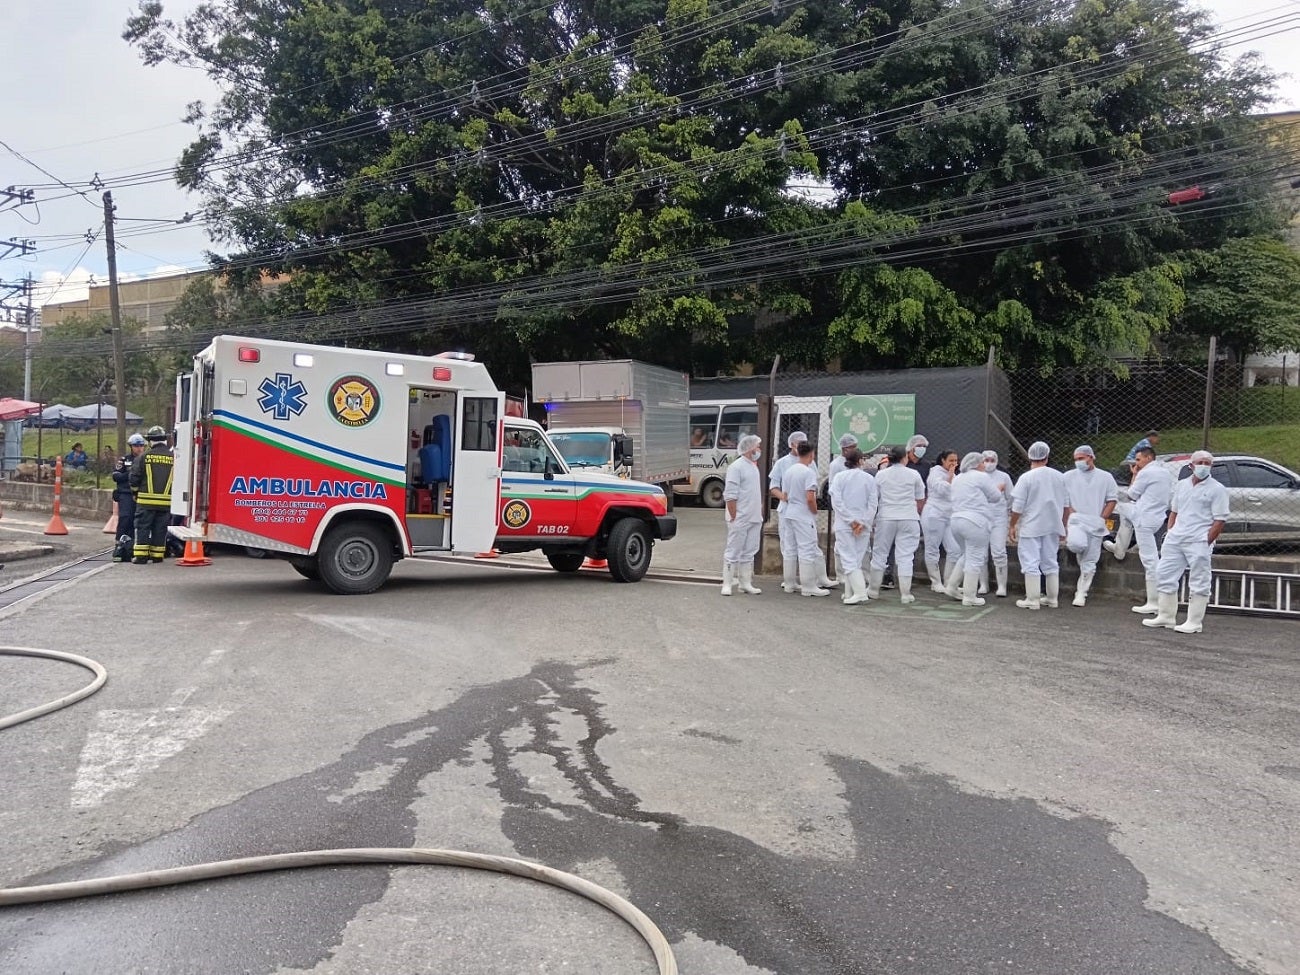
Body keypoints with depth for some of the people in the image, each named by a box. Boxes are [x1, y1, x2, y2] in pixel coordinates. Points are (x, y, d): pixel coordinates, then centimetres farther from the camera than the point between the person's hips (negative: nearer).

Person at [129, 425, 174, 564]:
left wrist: (135, 491, 14)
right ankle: (157, 556, 13)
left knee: (143, 527, 5)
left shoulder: (144, 456, -4)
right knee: (160, 529, 9)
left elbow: (134, 477, -2)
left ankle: (141, 556, 2)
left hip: (146, 500, -2)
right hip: (166, 501, 2)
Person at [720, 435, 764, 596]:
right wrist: (734, 517, -18)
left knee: (749, 552, 12)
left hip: (754, 519, 9)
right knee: (733, 552, -3)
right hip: (740, 520, -8)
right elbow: (730, 495, -16)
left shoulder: (753, 466, 15)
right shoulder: (737, 467, -12)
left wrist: (760, 513, 17)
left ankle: (745, 583, 18)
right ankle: (727, 584, 2)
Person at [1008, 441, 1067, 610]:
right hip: (1052, 526, 5)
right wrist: (1062, 526, 20)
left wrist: (1012, 526, 0)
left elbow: (1018, 506, -11)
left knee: (1031, 563, -1)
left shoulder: (1026, 477, -11)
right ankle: (1052, 598, 20)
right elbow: (1066, 505, 11)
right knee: (1050, 562, 14)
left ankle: (1032, 600, 0)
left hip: (1030, 526, -5)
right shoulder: (1060, 477, 4)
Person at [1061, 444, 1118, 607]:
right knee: (1076, 544, -32)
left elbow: (1112, 499, 9)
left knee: (1089, 562, 1)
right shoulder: (1068, 476, 6)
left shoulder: (1105, 477, 8)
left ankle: (1081, 593, 11)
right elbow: (1064, 502, 3)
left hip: (1096, 525, 1)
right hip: (1076, 521, -1)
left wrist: (1102, 518, -2)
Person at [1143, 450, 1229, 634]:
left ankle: (1194, 623, 3)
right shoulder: (1182, 485, 15)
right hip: (1175, 540, 6)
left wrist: (1206, 543, -13)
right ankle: (1166, 617, 18)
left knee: (1199, 584, -2)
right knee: (1165, 576, 8)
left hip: (1198, 542, -6)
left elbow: (1220, 520, -8)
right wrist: (1169, 532, 11)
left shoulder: (1217, 489, -3)